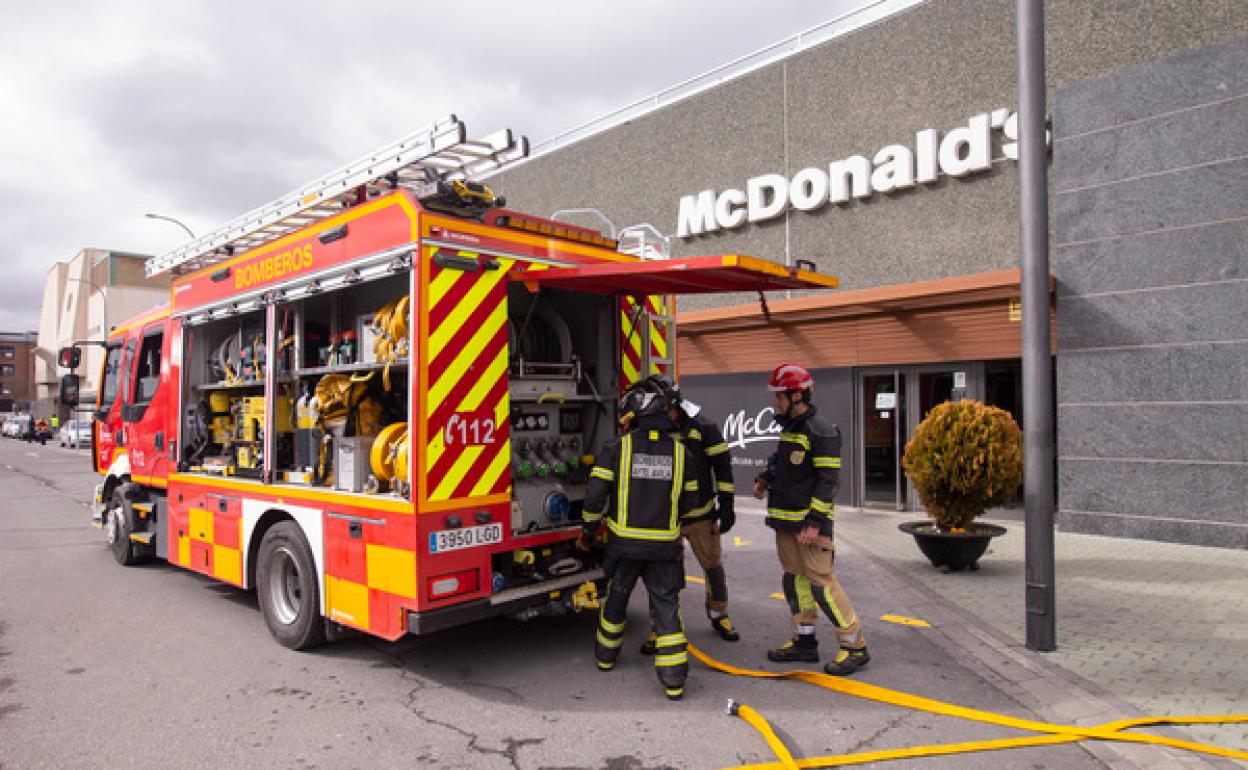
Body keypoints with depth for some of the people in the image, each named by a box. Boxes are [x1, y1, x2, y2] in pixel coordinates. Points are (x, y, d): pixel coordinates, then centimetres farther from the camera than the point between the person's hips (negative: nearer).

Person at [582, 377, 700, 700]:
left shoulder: (617, 449, -9)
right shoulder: (680, 452, -1)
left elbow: (595, 495, -11)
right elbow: (688, 501, 7)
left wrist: (589, 524, 8)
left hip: (624, 543, 0)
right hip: (664, 545, 1)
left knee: (615, 599, 20)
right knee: (667, 606, 7)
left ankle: (606, 655, 39)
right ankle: (674, 679, 5)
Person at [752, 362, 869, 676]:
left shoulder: (822, 431, -14)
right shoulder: (789, 428, 13)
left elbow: (827, 481, -18)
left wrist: (815, 523, -22)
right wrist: (765, 480, 11)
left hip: (809, 522, -9)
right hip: (785, 520, 9)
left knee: (820, 581, -7)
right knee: (795, 579, 13)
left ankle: (855, 646, 5)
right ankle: (804, 641, 24)